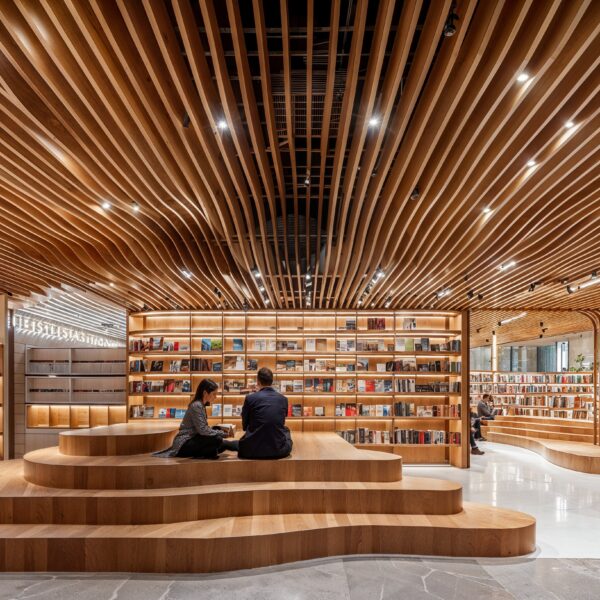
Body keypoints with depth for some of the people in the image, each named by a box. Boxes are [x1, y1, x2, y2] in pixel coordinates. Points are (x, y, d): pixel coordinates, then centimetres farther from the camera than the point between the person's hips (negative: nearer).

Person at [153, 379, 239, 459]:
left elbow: (205, 428, 12)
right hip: (184, 444, -9)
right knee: (217, 439, -26)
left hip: (191, 441, 9)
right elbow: (202, 430, -23)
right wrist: (223, 433, -15)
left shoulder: (201, 405, 11)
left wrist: (221, 431, -1)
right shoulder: (196, 406, -17)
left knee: (224, 444, -1)